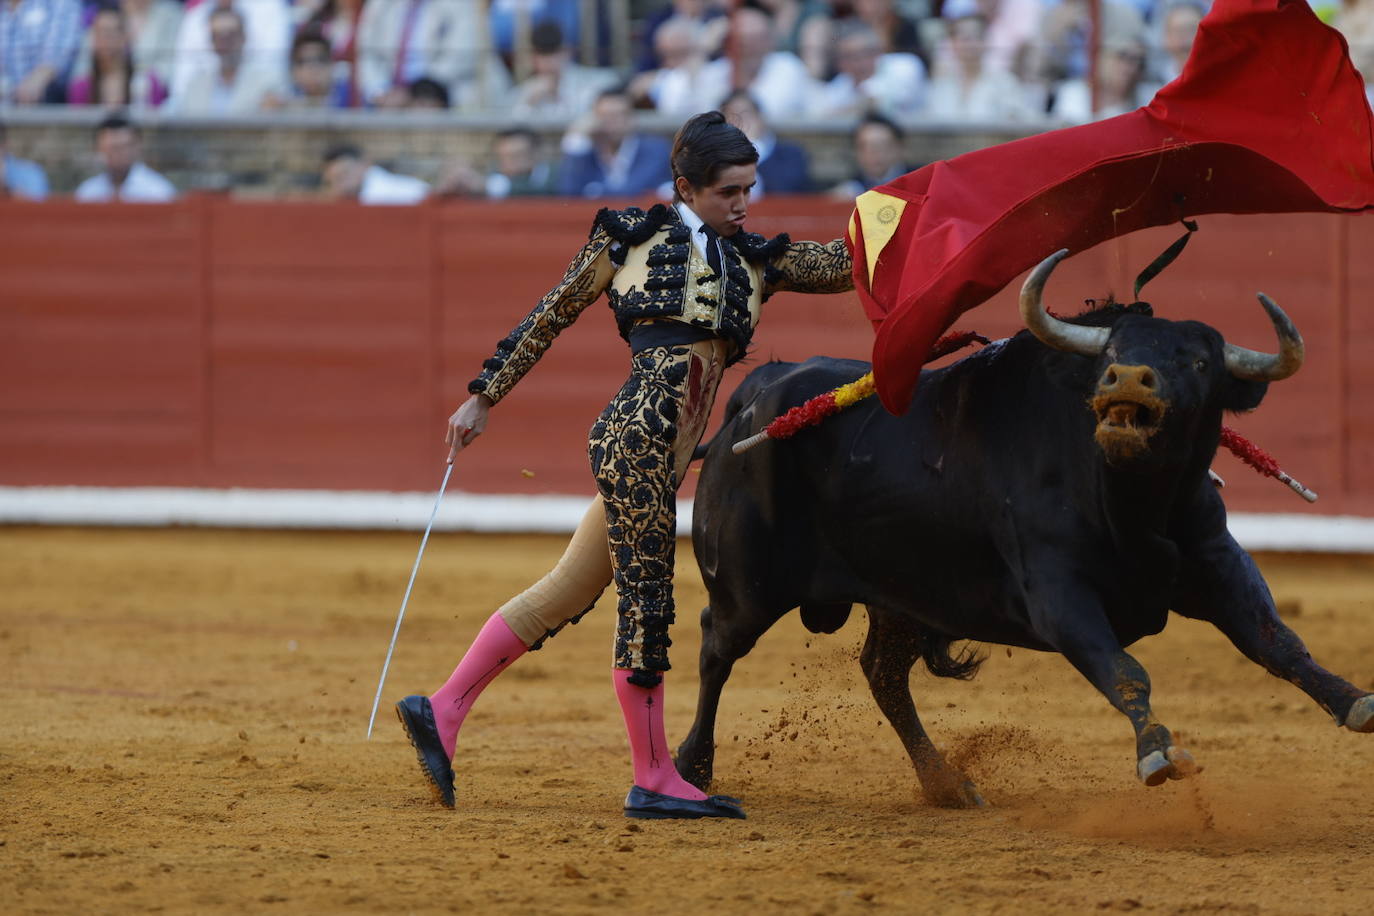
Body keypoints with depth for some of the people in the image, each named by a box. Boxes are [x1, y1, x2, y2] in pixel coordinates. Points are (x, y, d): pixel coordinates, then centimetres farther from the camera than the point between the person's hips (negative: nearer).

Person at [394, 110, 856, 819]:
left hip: (666, 456, 7)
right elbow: (549, 318, 12)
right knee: (646, 597, -4)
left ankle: (442, 712, 17)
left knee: (569, 592, 9)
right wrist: (483, 399, 12)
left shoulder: (754, 262, 19)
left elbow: (850, 262, 15)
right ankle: (654, 780, 1)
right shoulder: (630, 238, 6)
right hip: (634, 435, -7)